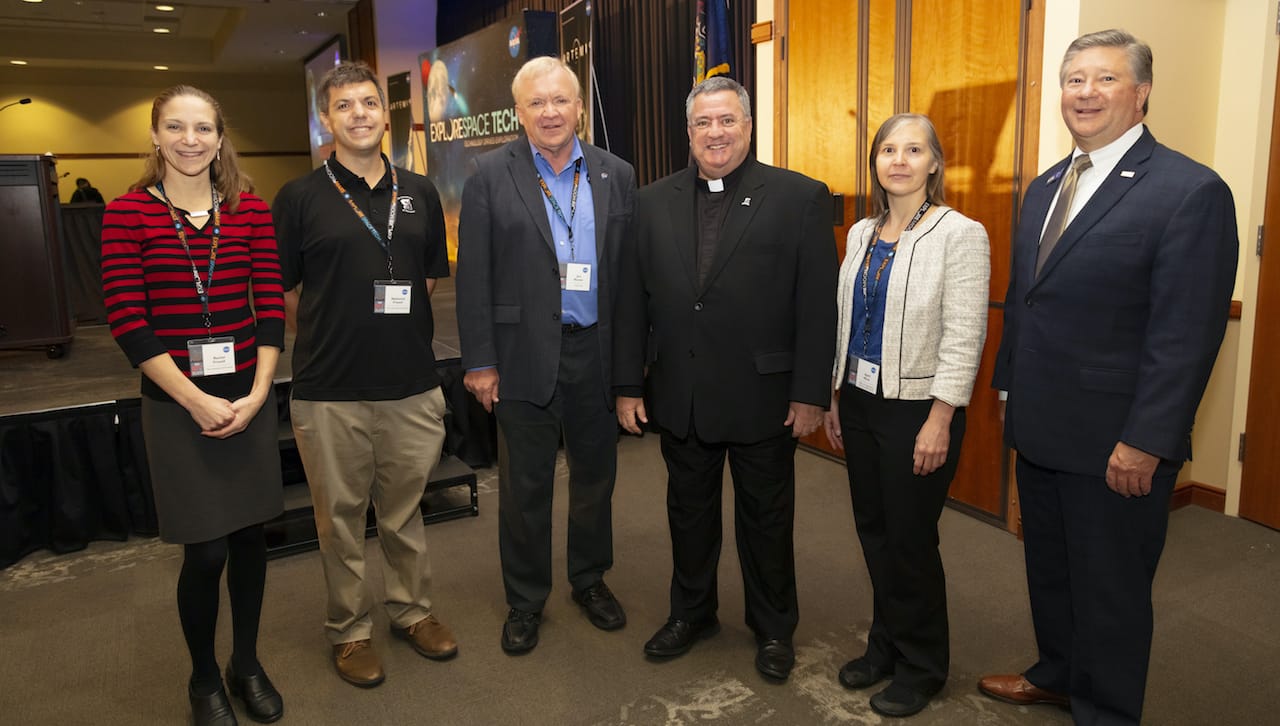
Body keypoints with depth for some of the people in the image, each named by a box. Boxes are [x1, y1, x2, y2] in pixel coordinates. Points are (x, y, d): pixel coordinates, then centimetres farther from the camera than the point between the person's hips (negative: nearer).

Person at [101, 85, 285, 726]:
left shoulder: (250, 208, 4)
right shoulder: (128, 212, -3)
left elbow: (271, 305, 2)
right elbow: (128, 321, -7)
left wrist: (257, 394, -7)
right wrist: (195, 401, -12)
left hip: (249, 398, 3)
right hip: (176, 404, -2)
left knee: (249, 536, 12)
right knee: (205, 552, 2)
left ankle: (246, 665, 34)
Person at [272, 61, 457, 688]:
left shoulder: (419, 193, 7)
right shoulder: (299, 198, -2)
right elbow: (283, 295, 2)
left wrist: (396, 333, 7)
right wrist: (328, 335, 2)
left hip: (412, 387, 3)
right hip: (330, 394, -2)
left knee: (404, 511, 16)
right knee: (341, 519, 10)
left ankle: (411, 609, 35)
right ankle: (349, 630, 28)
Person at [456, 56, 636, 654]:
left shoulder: (616, 175, 5)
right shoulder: (491, 175, -2)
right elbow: (473, 275, -4)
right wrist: (480, 361, -8)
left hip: (597, 353, 3)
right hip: (525, 355, -2)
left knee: (595, 475, 16)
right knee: (524, 486, 9)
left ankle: (590, 580, 37)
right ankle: (525, 600, 27)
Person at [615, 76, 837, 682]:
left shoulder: (800, 197, -4)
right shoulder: (653, 202, 6)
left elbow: (817, 305, -7)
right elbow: (633, 302, 5)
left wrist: (811, 393, -10)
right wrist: (628, 385, 3)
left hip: (763, 396, -3)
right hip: (679, 397, 3)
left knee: (766, 517, 13)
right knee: (689, 511, 18)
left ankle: (773, 627, 34)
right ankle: (691, 612, 39)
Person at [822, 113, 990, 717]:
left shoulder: (960, 235, -11)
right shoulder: (862, 235, 8)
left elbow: (963, 336, -14)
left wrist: (939, 421, -17)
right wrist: (834, 399, 12)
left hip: (918, 409, -6)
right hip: (859, 401, 6)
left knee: (911, 539, 5)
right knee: (874, 531, 15)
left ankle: (922, 666, 26)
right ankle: (886, 645, 35)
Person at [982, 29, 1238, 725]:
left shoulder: (1191, 192, -14)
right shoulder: (1045, 186, 10)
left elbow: (1186, 336, -18)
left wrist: (1145, 442, -20)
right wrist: (1010, 385, 13)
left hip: (1115, 445, -7)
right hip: (1040, 430, 7)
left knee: (1111, 587, 11)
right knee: (1048, 565, 22)